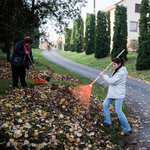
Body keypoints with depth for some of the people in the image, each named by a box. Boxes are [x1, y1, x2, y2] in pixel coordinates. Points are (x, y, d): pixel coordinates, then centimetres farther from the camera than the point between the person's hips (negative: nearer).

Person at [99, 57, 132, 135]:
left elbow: (111, 81, -24)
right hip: (112, 93, 10)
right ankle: (107, 121, 31)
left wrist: (103, 75, -11)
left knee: (118, 111, -10)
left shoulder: (121, 73, -23)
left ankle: (127, 129, 1)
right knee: (105, 104, 17)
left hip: (119, 94, -10)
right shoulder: (117, 70, 7)